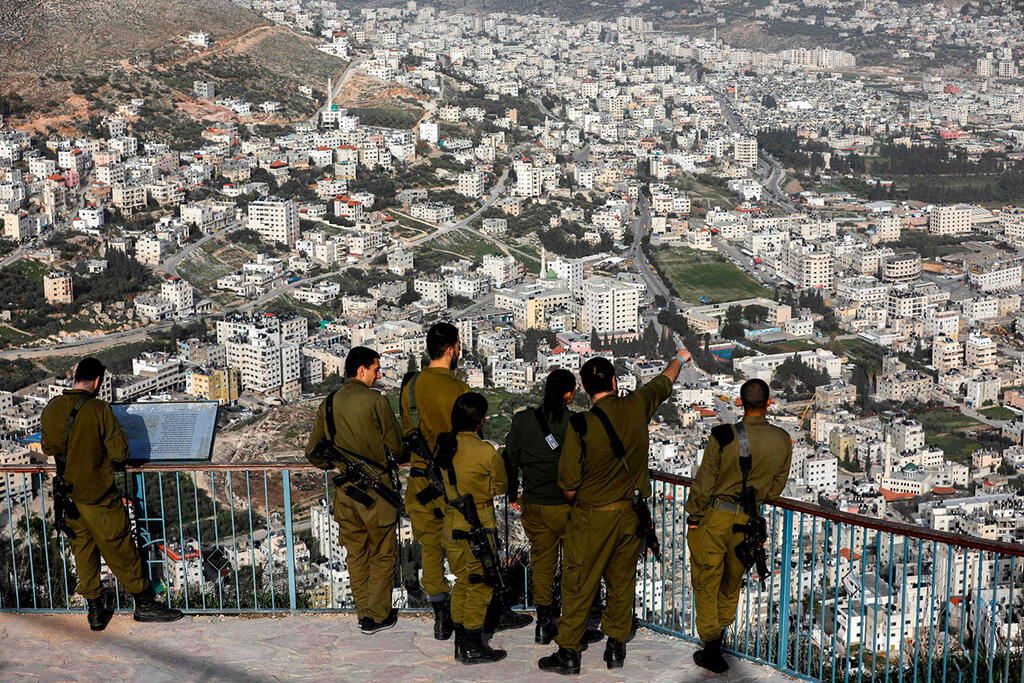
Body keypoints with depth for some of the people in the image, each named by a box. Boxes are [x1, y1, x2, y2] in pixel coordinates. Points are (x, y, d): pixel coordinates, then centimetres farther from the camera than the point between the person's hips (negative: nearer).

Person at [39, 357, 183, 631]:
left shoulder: (51, 408, -2)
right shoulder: (98, 409, -19)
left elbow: (46, 447, 13)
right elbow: (120, 452, -17)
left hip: (68, 493, 6)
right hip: (98, 495, -5)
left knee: (83, 549, 14)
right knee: (120, 549, 5)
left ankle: (95, 610, 19)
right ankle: (144, 602, 16)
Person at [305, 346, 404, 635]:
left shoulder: (329, 403, 4)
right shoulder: (375, 400, -12)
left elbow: (313, 453, 8)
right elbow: (397, 446, -7)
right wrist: (387, 461, 14)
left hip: (344, 490, 5)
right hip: (375, 487, -5)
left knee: (356, 554, 15)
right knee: (382, 554, 7)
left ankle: (364, 613, 21)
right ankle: (378, 616, 11)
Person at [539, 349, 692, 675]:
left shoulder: (580, 426, -18)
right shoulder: (636, 407, -7)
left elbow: (569, 486, -15)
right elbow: (665, 381, 15)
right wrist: (680, 359, 35)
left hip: (592, 517, -4)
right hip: (632, 514, 4)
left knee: (578, 586, 5)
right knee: (622, 582, 16)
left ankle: (568, 652, 12)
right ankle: (616, 648, 25)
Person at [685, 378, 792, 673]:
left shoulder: (723, 436, -18)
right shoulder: (783, 441, -6)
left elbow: (704, 483, -12)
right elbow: (777, 486, 6)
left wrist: (693, 516, 0)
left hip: (715, 516, -4)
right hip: (748, 521, 4)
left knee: (706, 582, 10)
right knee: (732, 582, 23)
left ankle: (712, 651, 14)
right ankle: (721, 633, 39)